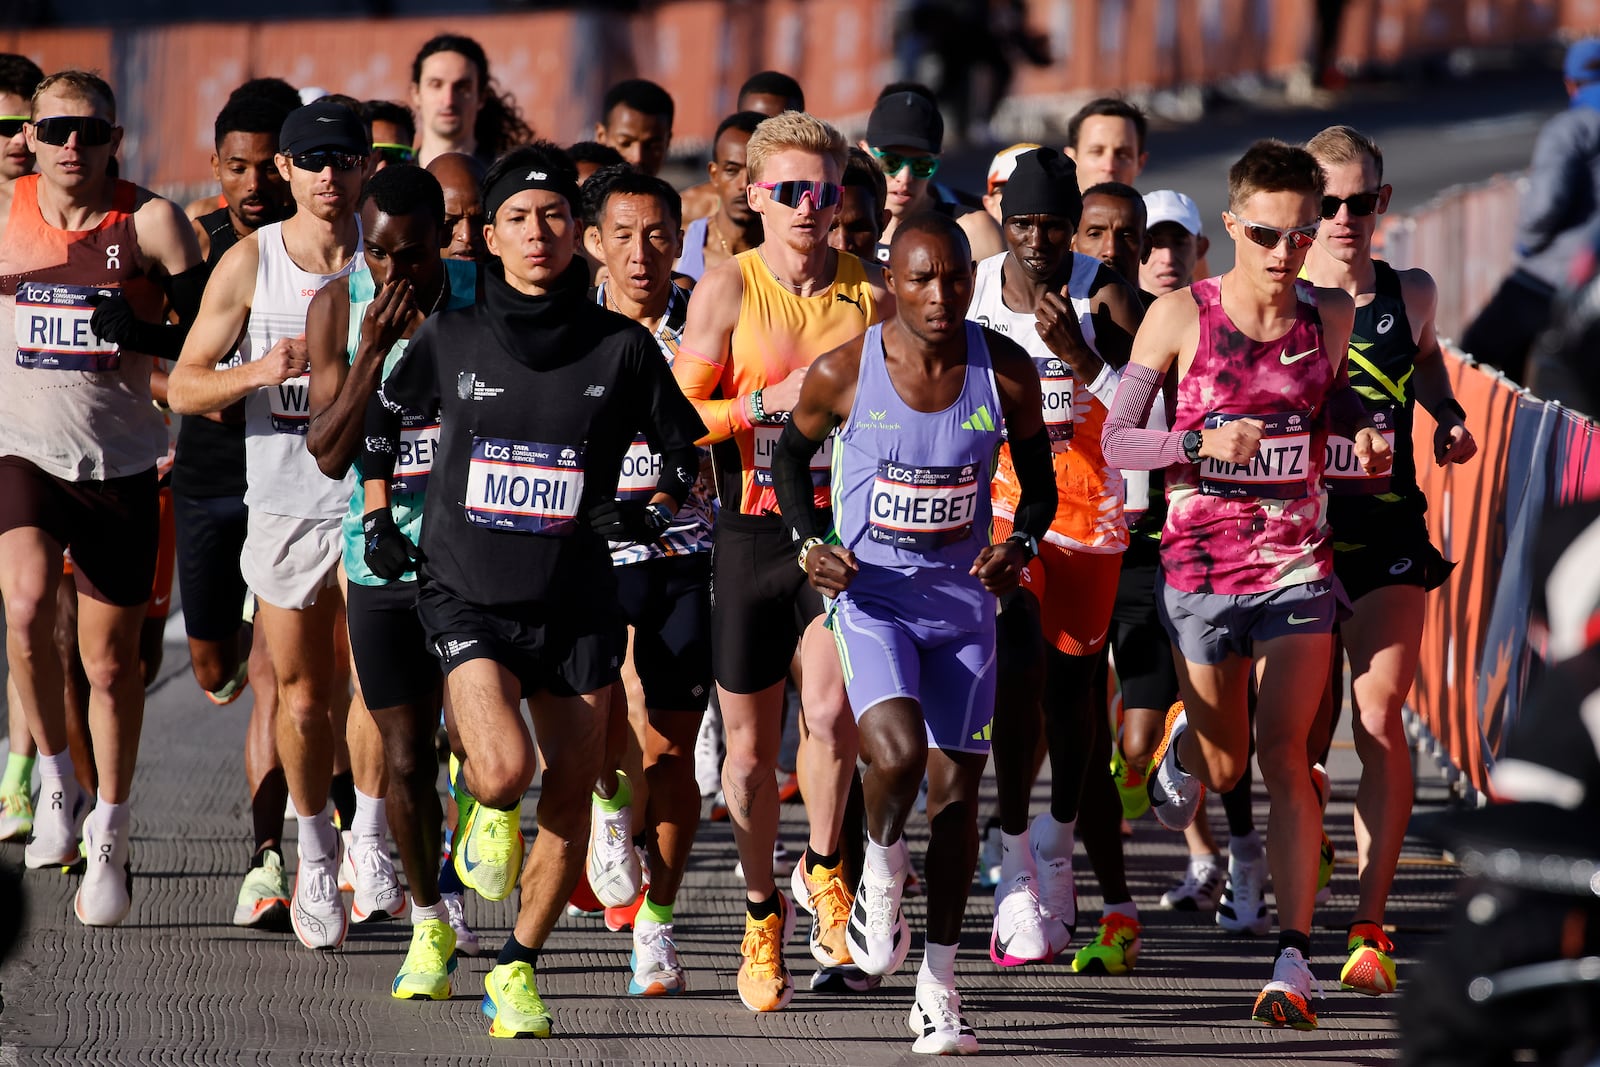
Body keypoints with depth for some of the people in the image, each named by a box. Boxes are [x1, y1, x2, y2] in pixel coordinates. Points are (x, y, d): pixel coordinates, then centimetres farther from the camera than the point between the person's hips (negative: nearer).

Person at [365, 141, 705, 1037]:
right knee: (506, 770, -21)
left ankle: (520, 968, 23)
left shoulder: (621, 347, -2)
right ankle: (487, 809, 17)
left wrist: (657, 512, -8)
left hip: (576, 603, 1)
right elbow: (382, 417, 19)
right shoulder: (449, 338, 0)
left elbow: (687, 447, 9)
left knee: (570, 793, 4)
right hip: (468, 593, -1)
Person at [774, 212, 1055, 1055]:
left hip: (962, 600, 2)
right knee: (897, 751, -26)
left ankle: (938, 982, 17)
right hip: (870, 596, -2)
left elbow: (1038, 479, 7)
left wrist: (1020, 545, -12)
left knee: (956, 786, 5)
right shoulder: (842, 374, -12)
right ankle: (881, 869, 7)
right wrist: (810, 543, -8)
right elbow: (791, 455, 7)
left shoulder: (1006, 373, -8)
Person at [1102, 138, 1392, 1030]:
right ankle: (1184, 741, 52)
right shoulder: (1179, 318, -9)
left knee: (1285, 755, -11)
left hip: (1299, 563, 1)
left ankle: (1294, 961, -12)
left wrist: (1366, 436, -2)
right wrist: (1201, 442, -23)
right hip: (1202, 563, -1)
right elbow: (1111, 440, -6)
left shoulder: (1331, 316, 0)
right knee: (1225, 765, 11)